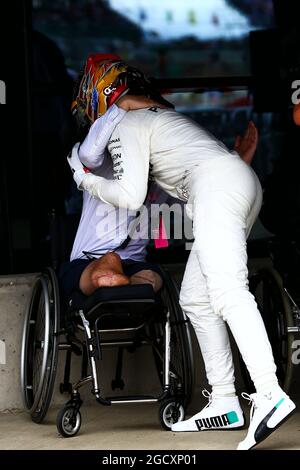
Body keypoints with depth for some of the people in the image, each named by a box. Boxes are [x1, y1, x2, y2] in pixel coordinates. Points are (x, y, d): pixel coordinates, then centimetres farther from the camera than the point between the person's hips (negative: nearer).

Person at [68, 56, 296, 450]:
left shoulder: (125, 126, 5)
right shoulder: (156, 114, 31)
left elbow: (131, 197, -1)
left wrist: (88, 180, 15)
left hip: (217, 185, -9)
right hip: (245, 181, 9)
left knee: (227, 292, -23)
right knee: (195, 299, 11)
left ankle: (270, 395, -40)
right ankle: (224, 403, 6)